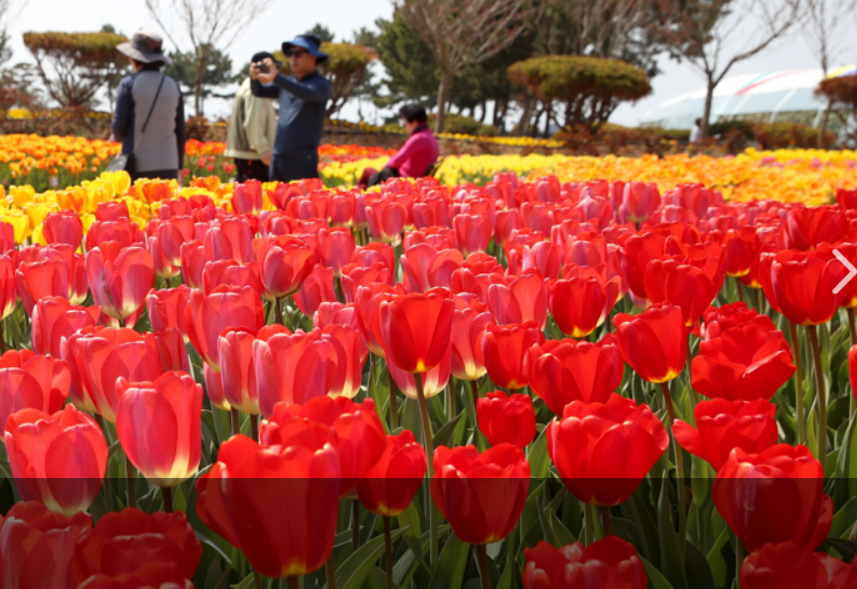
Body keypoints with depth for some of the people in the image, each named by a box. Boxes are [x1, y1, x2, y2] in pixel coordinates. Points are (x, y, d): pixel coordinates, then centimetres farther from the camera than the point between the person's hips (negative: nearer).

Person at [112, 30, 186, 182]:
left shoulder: (129, 84, -4)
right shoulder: (173, 86, 9)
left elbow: (119, 125, -7)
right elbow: (180, 131, 12)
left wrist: (117, 136, 17)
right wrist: (178, 167, 18)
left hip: (138, 166, -4)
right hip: (168, 166, 4)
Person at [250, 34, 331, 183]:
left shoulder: (321, 85, -5)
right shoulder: (287, 82, 14)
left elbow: (308, 94, -26)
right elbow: (259, 92, 10)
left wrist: (276, 77, -38)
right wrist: (254, 78, -15)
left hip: (302, 159, -6)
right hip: (278, 156, 6)